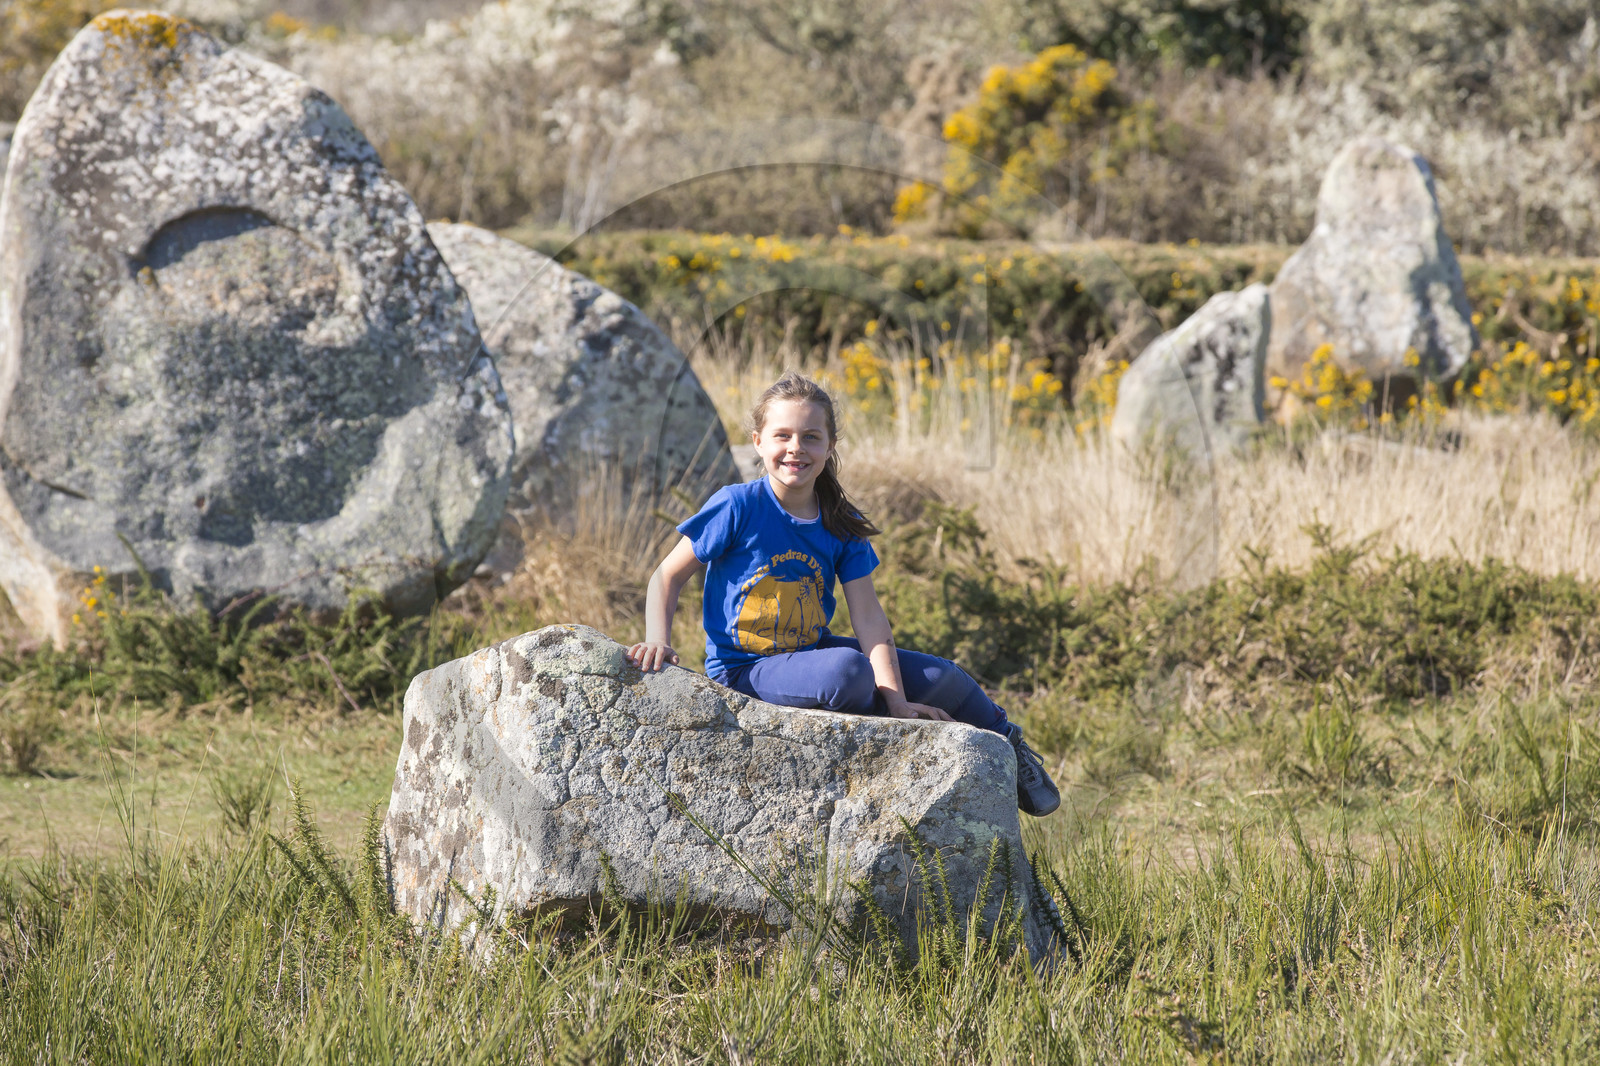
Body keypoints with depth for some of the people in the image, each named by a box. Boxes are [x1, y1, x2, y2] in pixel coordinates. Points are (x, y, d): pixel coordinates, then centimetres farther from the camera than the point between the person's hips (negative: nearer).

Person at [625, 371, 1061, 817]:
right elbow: (668, 576, -6)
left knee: (944, 680, -3)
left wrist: (897, 702, -17)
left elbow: (869, 617, -7)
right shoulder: (737, 508, -14)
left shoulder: (840, 526, -1)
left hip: (810, 653, 5)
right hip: (743, 670, -5)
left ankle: (1006, 745, 30)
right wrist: (658, 642, -24)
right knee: (847, 672, -36)